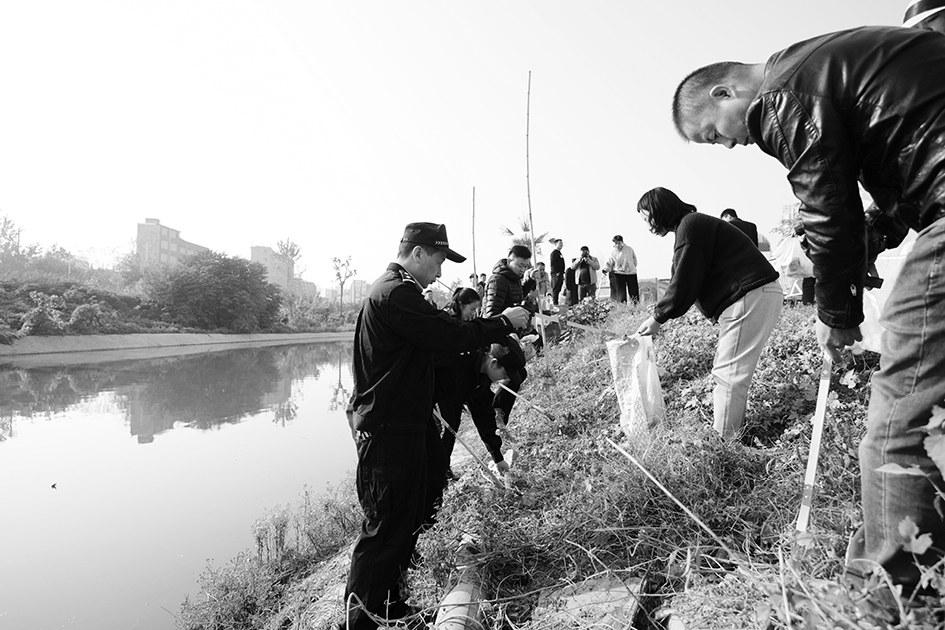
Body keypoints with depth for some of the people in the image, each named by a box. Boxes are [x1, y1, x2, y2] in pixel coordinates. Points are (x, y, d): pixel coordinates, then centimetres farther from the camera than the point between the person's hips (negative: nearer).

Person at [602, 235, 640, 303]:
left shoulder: (629, 249, 2)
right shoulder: (613, 252, 0)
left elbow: (634, 259, 13)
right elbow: (609, 263, 2)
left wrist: (633, 267, 14)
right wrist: (605, 269, -13)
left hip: (631, 273, 1)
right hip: (619, 274, -1)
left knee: (634, 293, 3)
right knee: (621, 294, -2)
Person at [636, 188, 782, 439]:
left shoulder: (690, 226, -12)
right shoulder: (696, 223, 20)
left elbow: (684, 283, -16)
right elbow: (689, 281, 20)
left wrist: (658, 317, -6)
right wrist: (662, 313, 14)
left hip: (750, 296, -11)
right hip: (757, 293, 11)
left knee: (729, 373, -9)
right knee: (733, 371, 14)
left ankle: (724, 442, -3)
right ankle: (732, 434, 22)